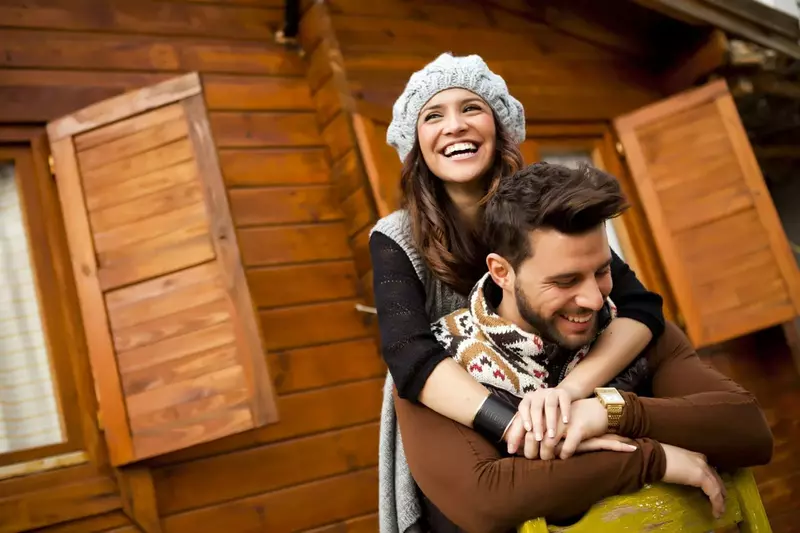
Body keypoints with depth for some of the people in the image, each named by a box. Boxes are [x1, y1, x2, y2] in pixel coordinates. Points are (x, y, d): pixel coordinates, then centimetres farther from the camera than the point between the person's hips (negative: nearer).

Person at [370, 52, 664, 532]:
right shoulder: (397, 240, -7)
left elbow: (640, 307, -11)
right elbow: (410, 356, -21)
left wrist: (570, 388, -29)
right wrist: (512, 421, -36)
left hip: (568, 437, 1)